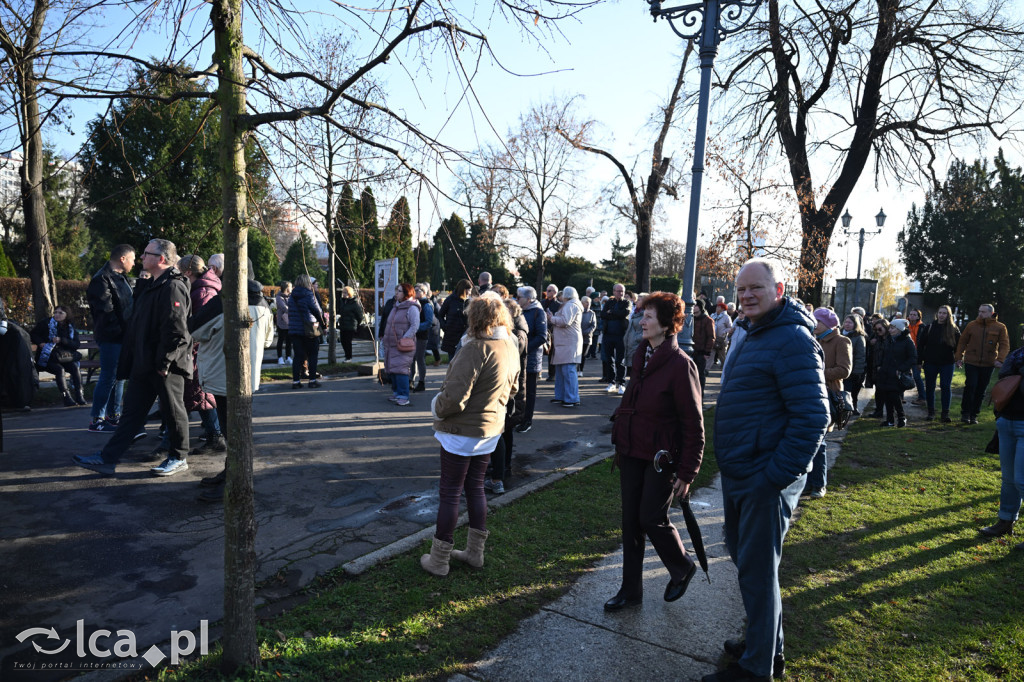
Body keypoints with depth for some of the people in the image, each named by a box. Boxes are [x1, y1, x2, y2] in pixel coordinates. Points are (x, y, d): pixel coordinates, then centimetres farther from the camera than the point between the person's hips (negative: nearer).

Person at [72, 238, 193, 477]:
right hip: (144, 364, 10)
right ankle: (107, 459, 16)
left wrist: (164, 362, -21)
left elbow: (176, 330, -22)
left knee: (172, 412, 4)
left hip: (165, 366, -10)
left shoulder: (173, 287, -15)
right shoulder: (150, 286, 18)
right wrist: (130, 358, 19)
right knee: (132, 411, 12)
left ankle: (178, 458, 17)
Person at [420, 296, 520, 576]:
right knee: (475, 487, 20)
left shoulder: (476, 349, -24)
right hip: (491, 429, 8)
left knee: (449, 493, 4)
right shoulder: (511, 348, 3)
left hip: (462, 431, -8)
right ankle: (475, 551, 31)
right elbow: (511, 388, 18)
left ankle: (438, 560, 17)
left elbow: (454, 398, -28)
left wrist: (437, 409, -9)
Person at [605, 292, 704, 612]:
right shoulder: (641, 356, 6)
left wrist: (687, 473, -15)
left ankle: (683, 568, 31)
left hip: (661, 457, -7)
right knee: (630, 521, 11)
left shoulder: (680, 364, -18)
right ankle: (631, 589, 26)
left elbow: (693, 425, -16)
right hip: (632, 453, 7)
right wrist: (621, 444, 16)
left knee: (652, 519, 0)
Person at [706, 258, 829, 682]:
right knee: (744, 559, 21)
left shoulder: (792, 340, -17)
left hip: (765, 482, -10)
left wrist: (776, 477, -23)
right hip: (737, 474, 10)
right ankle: (765, 644, 39)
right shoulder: (753, 336, 14)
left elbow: (812, 417, -23)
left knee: (757, 571, 3)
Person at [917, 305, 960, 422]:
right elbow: (920, 344, 5)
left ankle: (945, 413, 1)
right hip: (930, 363, 1)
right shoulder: (929, 328, 3)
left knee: (946, 387, -6)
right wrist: (920, 360, 1)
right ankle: (931, 412, 18)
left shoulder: (954, 329, 1)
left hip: (947, 364, -1)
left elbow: (958, 346, 5)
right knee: (929, 387, 7)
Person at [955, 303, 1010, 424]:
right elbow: (962, 342, 7)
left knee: (981, 391, 7)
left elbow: (1004, 345, -2)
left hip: (988, 364, 1)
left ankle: (974, 415, 17)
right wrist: (958, 357, 2)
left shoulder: (1000, 327, 1)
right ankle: (965, 413, 1)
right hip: (971, 363, -1)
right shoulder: (972, 325, 3)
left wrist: (1000, 359, -17)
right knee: (970, 387, -9)